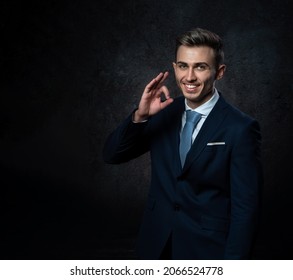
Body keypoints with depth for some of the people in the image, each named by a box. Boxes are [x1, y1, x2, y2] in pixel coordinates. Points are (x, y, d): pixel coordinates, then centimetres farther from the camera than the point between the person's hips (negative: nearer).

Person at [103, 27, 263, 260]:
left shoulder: (240, 128, -17)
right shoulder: (163, 112, -2)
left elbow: (246, 208, -15)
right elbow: (111, 155, -4)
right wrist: (140, 116, -20)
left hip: (207, 250, -4)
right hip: (157, 246, 5)